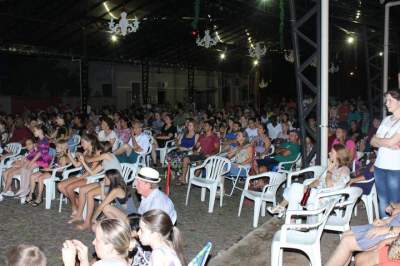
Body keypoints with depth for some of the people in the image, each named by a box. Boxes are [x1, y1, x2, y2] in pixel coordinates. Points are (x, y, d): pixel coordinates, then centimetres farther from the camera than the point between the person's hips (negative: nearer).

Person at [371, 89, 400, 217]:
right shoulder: (386, 120, 15)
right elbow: (373, 142, 9)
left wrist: (377, 140, 2)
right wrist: (388, 144, -9)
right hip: (380, 166, 7)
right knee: (382, 202, 12)